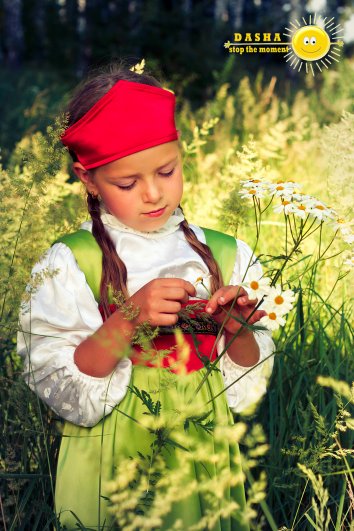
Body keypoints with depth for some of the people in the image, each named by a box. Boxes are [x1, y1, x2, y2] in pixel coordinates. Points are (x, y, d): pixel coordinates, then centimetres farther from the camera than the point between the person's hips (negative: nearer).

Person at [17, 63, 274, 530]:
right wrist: (127, 320, -29)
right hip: (110, 473, -2)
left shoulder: (228, 256, -4)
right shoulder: (67, 265, -12)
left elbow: (246, 390, -1)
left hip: (206, 468, 3)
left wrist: (239, 332, -20)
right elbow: (63, 393, -17)